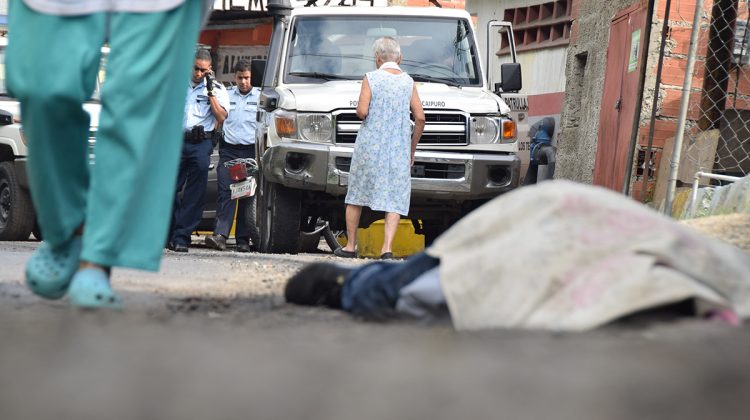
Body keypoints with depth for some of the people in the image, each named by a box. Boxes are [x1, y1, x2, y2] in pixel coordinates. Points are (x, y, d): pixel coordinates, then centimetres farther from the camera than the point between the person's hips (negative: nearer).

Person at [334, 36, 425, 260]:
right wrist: (412, 149, 11)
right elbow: (420, 118, 2)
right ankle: (387, 248, -13)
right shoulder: (408, 82, 5)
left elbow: (362, 111, -14)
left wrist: (360, 110, 11)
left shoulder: (371, 78, -4)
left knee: (356, 195, 12)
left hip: (370, 146, -2)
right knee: (395, 200, 1)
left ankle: (350, 246, 17)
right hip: (399, 149, 2)